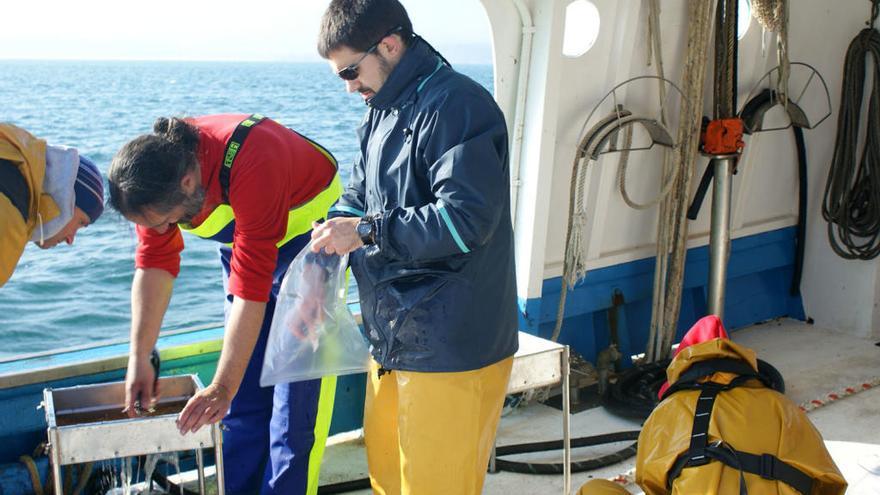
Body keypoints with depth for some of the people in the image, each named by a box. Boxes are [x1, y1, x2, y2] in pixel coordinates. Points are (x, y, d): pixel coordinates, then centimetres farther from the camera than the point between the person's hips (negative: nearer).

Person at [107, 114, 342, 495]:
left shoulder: (250, 166, -38)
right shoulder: (153, 175, -18)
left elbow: (251, 291, -36)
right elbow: (154, 264, -10)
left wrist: (222, 388, -33)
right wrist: (139, 358, -15)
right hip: (244, 243, 6)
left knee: (295, 402, -8)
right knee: (243, 403, 8)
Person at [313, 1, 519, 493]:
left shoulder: (455, 105, -17)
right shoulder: (384, 112, 15)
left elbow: (465, 218, -25)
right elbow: (357, 195, 20)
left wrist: (368, 231, -19)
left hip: (450, 352, -9)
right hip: (394, 339, 10)